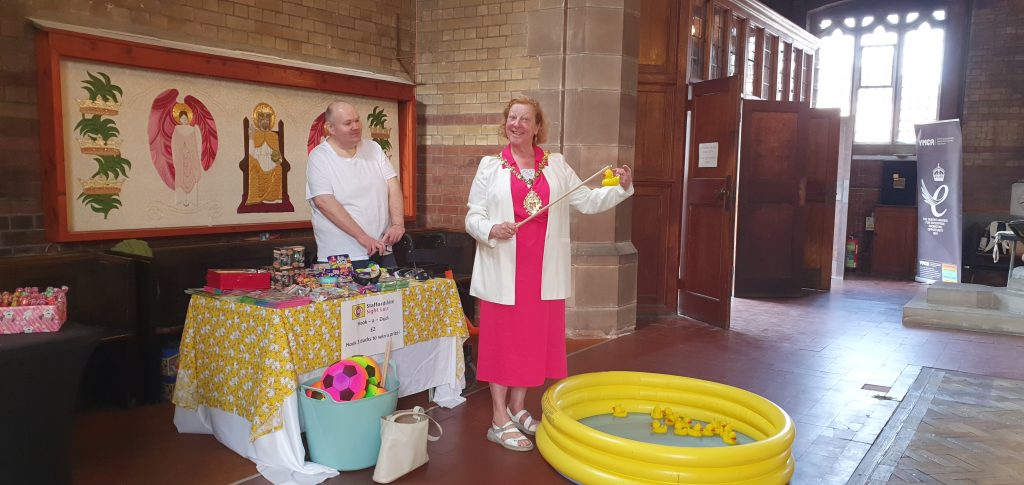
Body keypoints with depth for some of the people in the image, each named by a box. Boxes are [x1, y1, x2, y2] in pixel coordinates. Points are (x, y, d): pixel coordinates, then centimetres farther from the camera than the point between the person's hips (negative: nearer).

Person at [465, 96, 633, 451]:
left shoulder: (556, 165, 8)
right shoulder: (490, 166, 2)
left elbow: (588, 201, 8)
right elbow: (472, 217, 0)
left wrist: (621, 188, -6)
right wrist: (491, 229, -20)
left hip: (543, 270, 3)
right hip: (503, 269, -3)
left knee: (534, 338, 9)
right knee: (501, 338, 2)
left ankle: (518, 409, 25)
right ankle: (500, 420, 11)